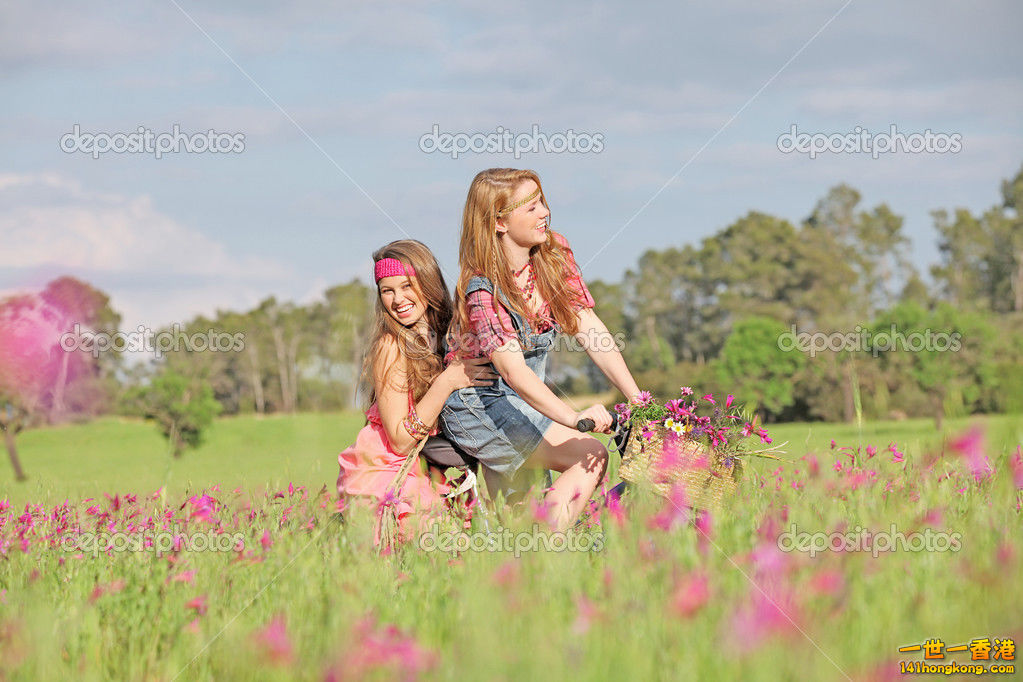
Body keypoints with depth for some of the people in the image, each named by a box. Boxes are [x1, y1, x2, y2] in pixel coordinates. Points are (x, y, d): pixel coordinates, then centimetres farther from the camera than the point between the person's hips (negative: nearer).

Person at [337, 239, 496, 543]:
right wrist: (447, 382, -24)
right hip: (380, 474, -6)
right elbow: (400, 440, -20)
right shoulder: (392, 348, -15)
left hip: (428, 473, 6)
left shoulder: (445, 337, 5)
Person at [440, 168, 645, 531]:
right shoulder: (483, 289, -25)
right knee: (591, 456, -21)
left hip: (525, 398, 8)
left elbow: (589, 330, -7)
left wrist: (637, 398, -16)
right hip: (477, 403, -8)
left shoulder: (554, 253, -5)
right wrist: (574, 417, -51)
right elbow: (512, 369, -37)